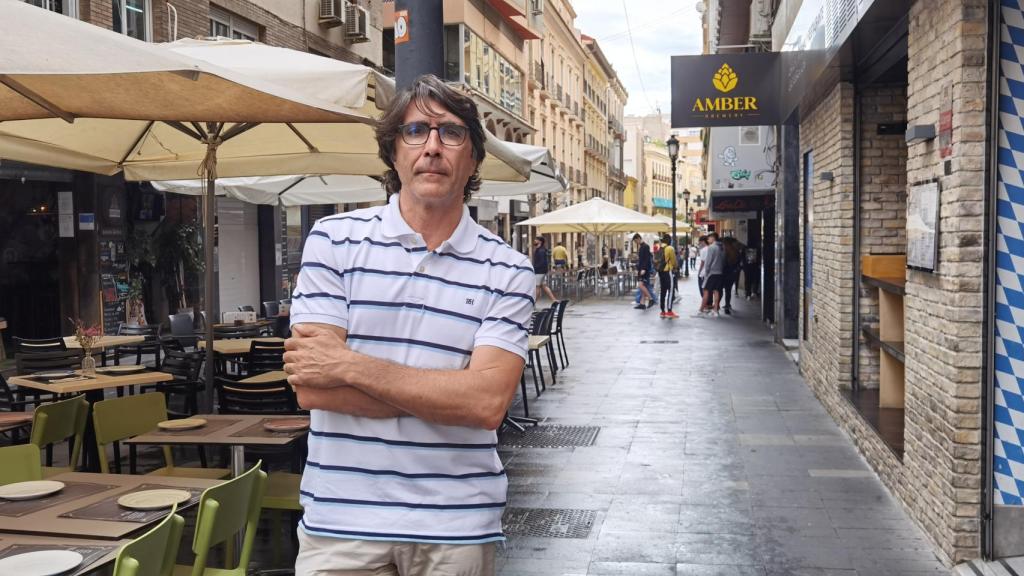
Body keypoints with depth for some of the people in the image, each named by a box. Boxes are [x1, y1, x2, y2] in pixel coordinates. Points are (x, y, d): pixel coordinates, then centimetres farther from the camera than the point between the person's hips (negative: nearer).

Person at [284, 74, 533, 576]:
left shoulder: (507, 271, -2)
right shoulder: (333, 240, -2)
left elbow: (489, 403, -13)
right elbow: (311, 388, -9)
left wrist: (349, 365, -15)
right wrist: (446, 395, -11)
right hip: (341, 521, 0)